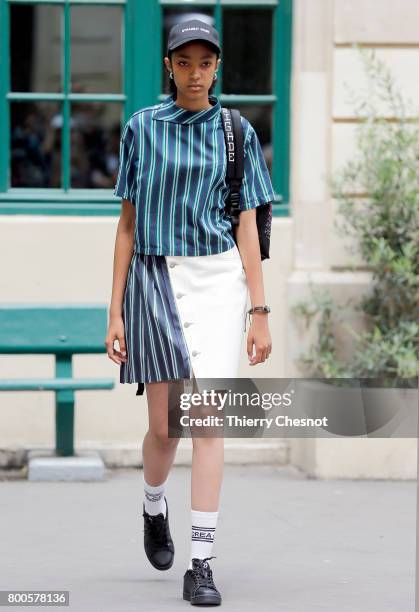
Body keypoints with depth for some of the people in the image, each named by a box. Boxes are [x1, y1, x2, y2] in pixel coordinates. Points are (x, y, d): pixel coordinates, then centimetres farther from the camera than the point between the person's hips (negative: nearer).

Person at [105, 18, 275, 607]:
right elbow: (128, 223, 7)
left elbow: (246, 225, 4)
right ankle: (154, 508, 36)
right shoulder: (142, 128, 6)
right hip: (155, 278, 0)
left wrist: (260, 313, -1)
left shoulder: (236, 132, 5)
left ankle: (201, 564, -7)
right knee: (165, 426, 3)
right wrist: (115, 312, 4)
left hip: (218, 279, 0)